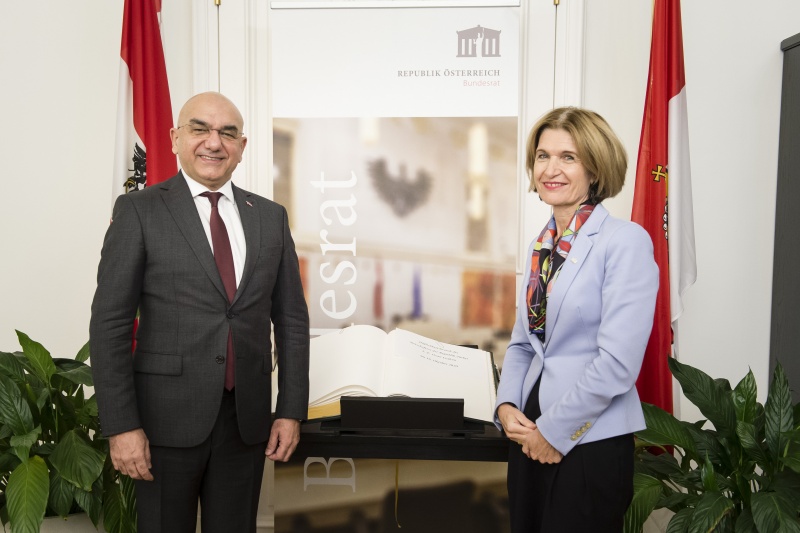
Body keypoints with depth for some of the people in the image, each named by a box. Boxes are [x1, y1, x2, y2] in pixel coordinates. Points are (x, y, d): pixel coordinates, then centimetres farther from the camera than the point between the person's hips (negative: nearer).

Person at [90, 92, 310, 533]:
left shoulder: (271, 216, 6)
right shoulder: (139, 210, -2)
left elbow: (291, 318, 7)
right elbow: (110, 323, -5)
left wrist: (291, 411, 3)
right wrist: (121, 426, -10)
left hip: (248, 418, 3)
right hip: (167, 416, -2)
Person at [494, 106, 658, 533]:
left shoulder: (626, 241, -14)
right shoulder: (542, 245, 8)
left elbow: (618, 362, -19)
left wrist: (553, 431, -13)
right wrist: (507, 406, -3)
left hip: (590, 443, -6)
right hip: (530, 435, 7)